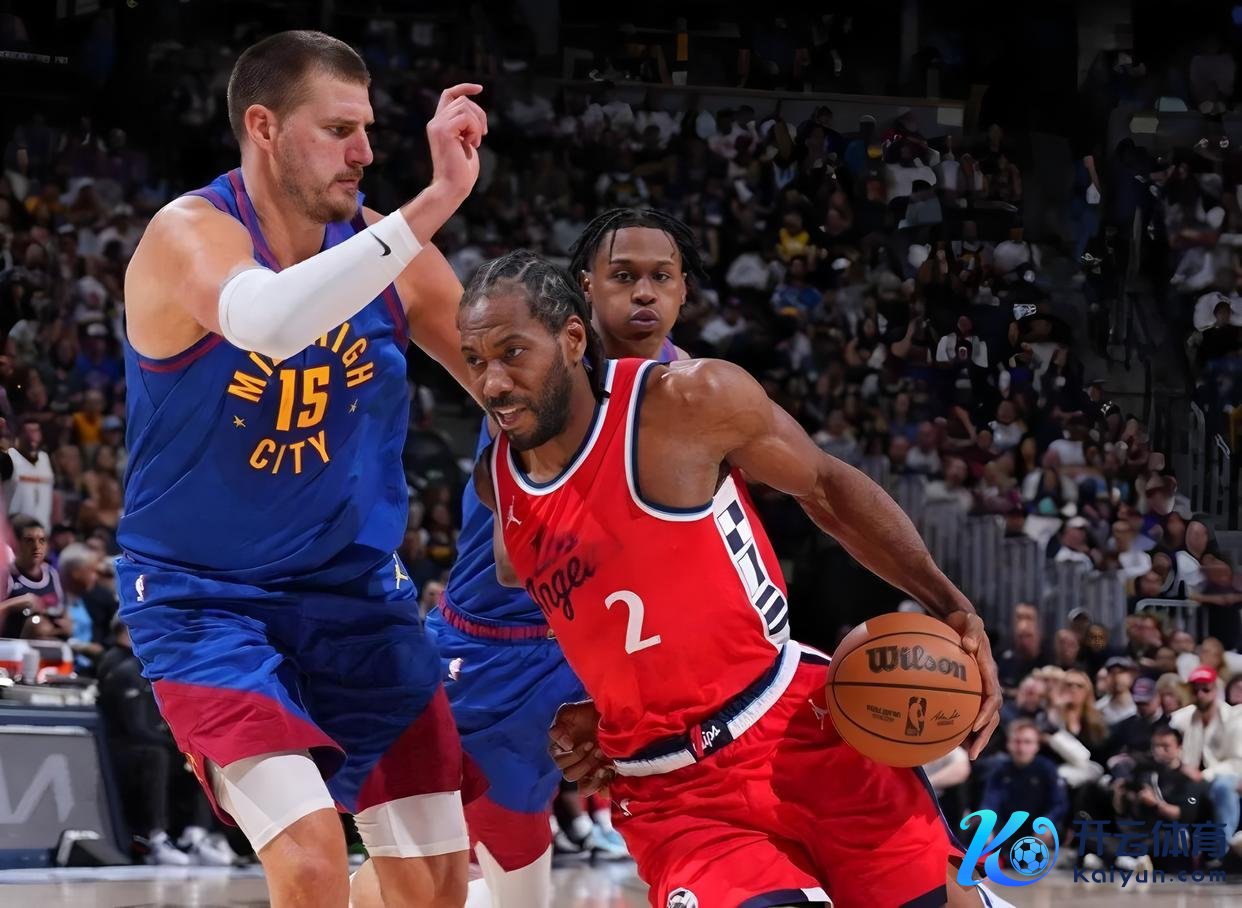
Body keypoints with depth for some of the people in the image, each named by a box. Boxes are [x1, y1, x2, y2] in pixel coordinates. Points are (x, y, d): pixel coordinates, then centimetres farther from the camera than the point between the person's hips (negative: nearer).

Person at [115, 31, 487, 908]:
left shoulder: (380, 246, -4)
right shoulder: (188, 236, -19)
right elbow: (270, 320, -43)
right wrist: (435, 203, -43)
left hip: (356, 588, 6)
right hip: (205, 599, -6)